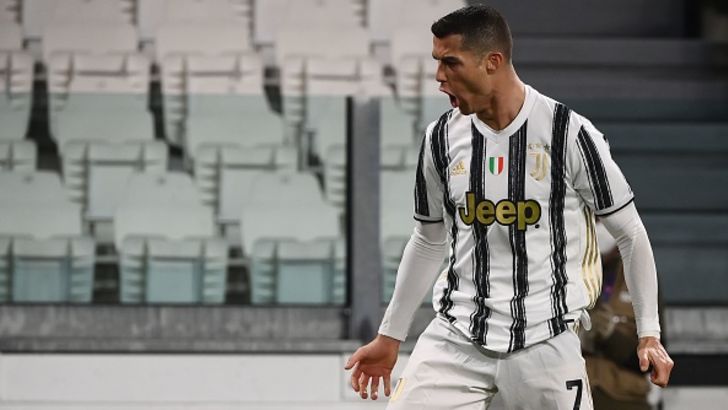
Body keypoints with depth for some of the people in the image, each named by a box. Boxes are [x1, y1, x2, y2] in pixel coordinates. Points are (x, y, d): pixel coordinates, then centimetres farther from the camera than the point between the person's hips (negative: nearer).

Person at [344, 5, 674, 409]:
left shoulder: (569, 134, -9)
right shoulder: (442, 138, 3)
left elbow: (630, 232, 0)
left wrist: (649, 333, -2)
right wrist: (389, 337, 20)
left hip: (545, 341, -3)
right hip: (456, 337, 3)